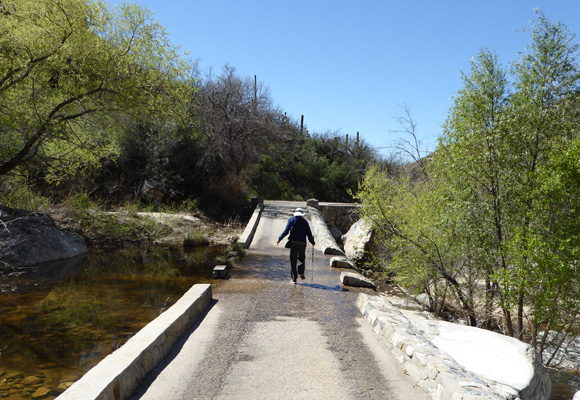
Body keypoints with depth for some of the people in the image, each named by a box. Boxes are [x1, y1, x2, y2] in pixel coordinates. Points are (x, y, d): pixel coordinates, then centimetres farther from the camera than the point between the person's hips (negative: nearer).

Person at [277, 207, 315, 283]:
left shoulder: (291, 219, 4)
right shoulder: (305, 222, 8)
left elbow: (286, 231, -3)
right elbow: (309, 234, 8)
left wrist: (279, 239, 3)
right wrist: (312, 242, 23)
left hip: (293, 243, -1)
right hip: (302, 243, 1)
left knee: (293, 261, 3)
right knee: (302, 258, 20)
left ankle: (294, 278, 2)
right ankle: (301, 273, 2)